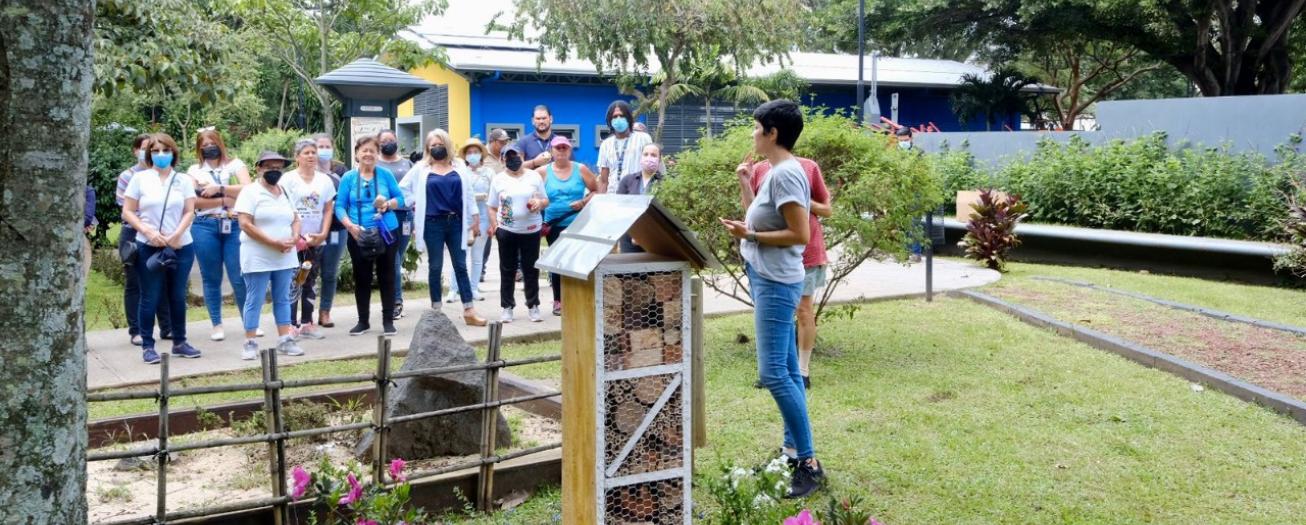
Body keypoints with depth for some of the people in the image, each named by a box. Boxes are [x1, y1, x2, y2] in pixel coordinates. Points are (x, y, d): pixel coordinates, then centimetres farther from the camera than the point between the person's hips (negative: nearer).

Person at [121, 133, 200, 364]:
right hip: (148, 248, -2)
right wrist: (147, 231, -14)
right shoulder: (140, 179, 2)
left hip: (181, 247, 2)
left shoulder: (183, 180, 6)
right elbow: (127, 212, 1)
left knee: (178, 296, 8)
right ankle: (147, 346, 9)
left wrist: (175, 235, -12)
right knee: (150, 298, 1)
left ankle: (179, 342, 19)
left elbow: (189, 212, 2)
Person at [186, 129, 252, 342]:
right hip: (205, 227, 1)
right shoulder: (194, 171, 11)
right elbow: (193, 201, -3)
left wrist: (219, 188, -11)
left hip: (234, 225, -1)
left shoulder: (235, 164, 9)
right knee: (211, 278, 5)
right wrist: (227, 199, -8)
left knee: (239, 277, -3)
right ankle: (217, 325, 14)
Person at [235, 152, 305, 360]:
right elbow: (245, 225, -15)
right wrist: (274, 243, -18)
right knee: (254, 301, -2)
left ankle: (285, 340, 14)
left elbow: (295, 220, 16)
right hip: (258, 258, -6)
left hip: (285, 257, 6)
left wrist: (294, 238, -6)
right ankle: (250, 343, 4)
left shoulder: (285, 192, 13)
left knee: (282, 299, 9)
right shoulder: (250, 192, -6)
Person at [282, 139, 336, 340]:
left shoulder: (325, 180, 9)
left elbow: (328, 210, 9)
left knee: (310, 282, 10)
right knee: (294, 283, -6)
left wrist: (323, 234, -2)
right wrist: (295, 236, -13)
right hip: (294, 240, -4)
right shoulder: (288, 180, -2)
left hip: (317, 240, 4)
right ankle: (291, 324, -2)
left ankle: (307, 323, 16)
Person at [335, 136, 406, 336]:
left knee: (386, 276, 4)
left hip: (386, 233, 0)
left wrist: (388, 204, -18)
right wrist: (350, 225, -17)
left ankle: (388, 321, 12)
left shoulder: (385, 174, 1)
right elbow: (340, 206, -1)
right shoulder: (348, 178, 1)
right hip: (358, 236, 1)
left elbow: (400, 198, 3)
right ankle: (363, 321, 20)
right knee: (361, 278, 8)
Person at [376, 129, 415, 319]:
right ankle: (396, 301, -5)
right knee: (392, 261, -8)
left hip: (405, 216, 3)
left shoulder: (407, 164, 15)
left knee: (397, 260, 6)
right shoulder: (374, 165, 8)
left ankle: (390, 300, 15)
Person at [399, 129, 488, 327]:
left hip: (456, 222, 2)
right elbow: (403, 188, 6)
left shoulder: (459, 169, 8)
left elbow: (468, 195, 9)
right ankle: (436, 310, 12)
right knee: (435, 267, 4)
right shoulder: (421, 170, 2)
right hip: (433, 223, -2)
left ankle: (469, 311, 2)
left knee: (461, 266, 2)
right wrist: (416, 204, 1)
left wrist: (475, 219, 6)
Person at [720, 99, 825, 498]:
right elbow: (760, 219, 19)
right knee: (786, 370, 13)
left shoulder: (786, 173, -18)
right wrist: (744, 183, 14)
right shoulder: (775, 171, 13)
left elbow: (800, 234, -22)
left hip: (776, 283, -11)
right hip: (769, 280, 11)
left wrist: (749, 235, -19)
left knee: (773, 373, -11)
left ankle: (809, 463, -5)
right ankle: (793, 450, 21)